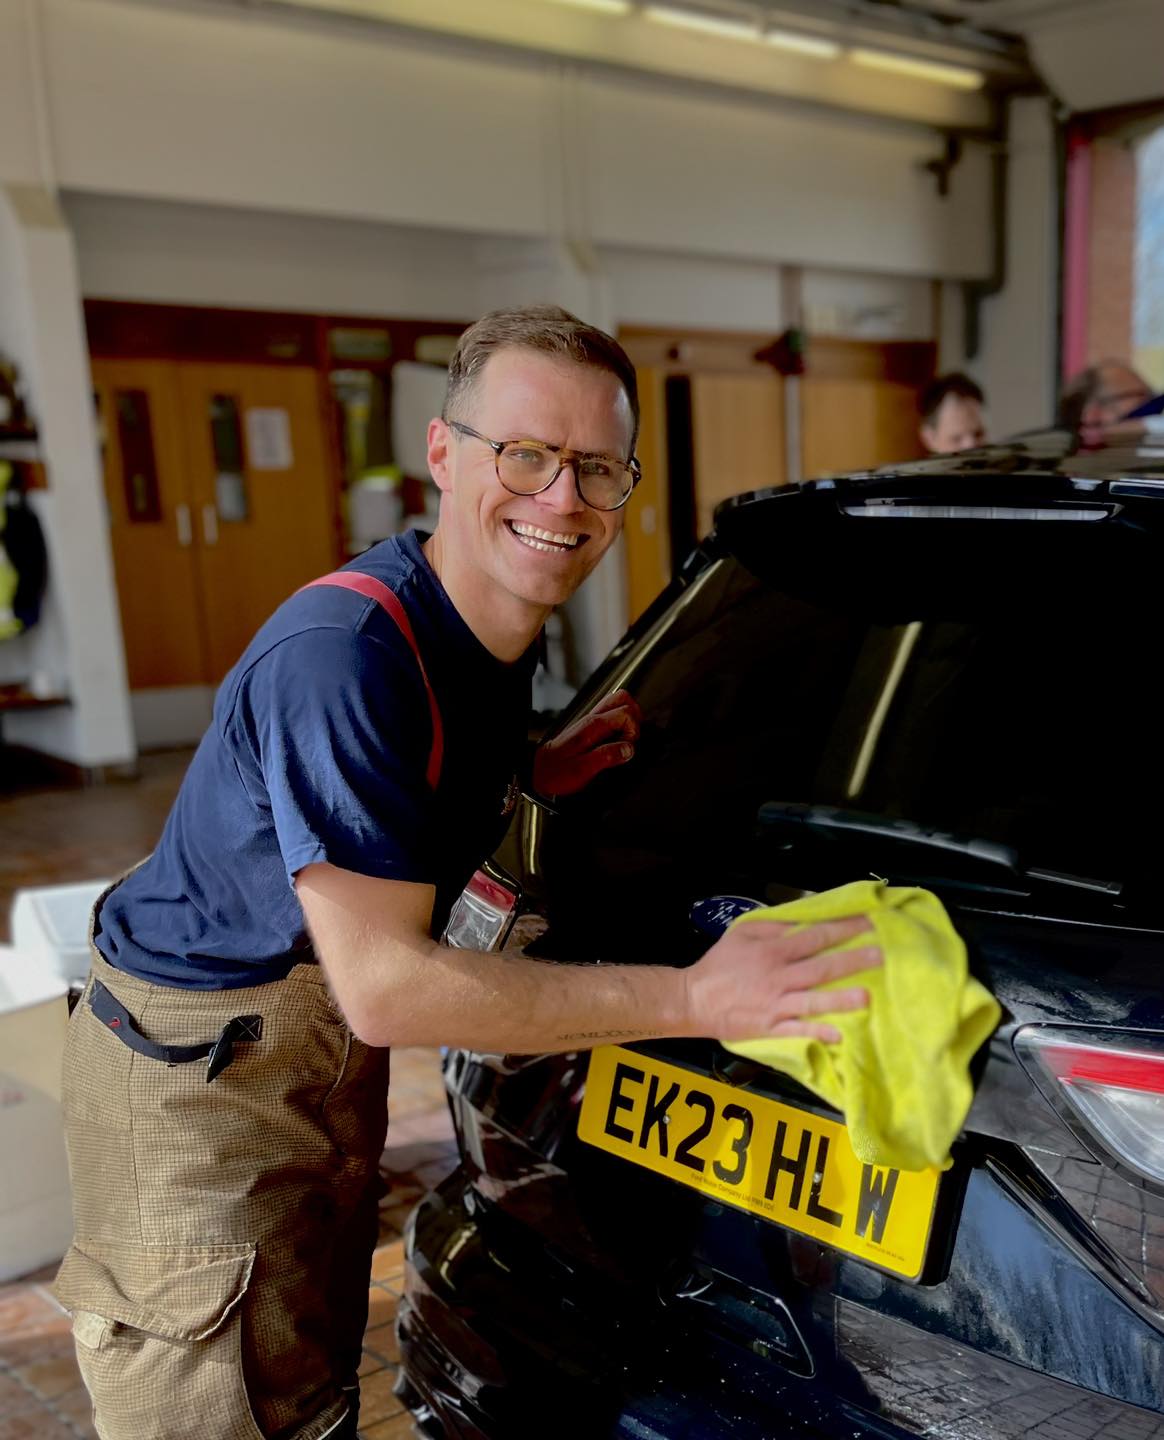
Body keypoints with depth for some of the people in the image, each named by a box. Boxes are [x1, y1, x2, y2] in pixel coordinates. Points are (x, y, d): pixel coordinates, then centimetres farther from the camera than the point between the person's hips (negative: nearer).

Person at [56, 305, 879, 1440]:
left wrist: (535, 772, -1)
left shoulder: (491, 626, -1)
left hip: (327, 1060, 9)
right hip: (196, 1088, -8)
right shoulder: (342, 653, -31)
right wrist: (696, 1000, -33)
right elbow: (384, 985, -33)